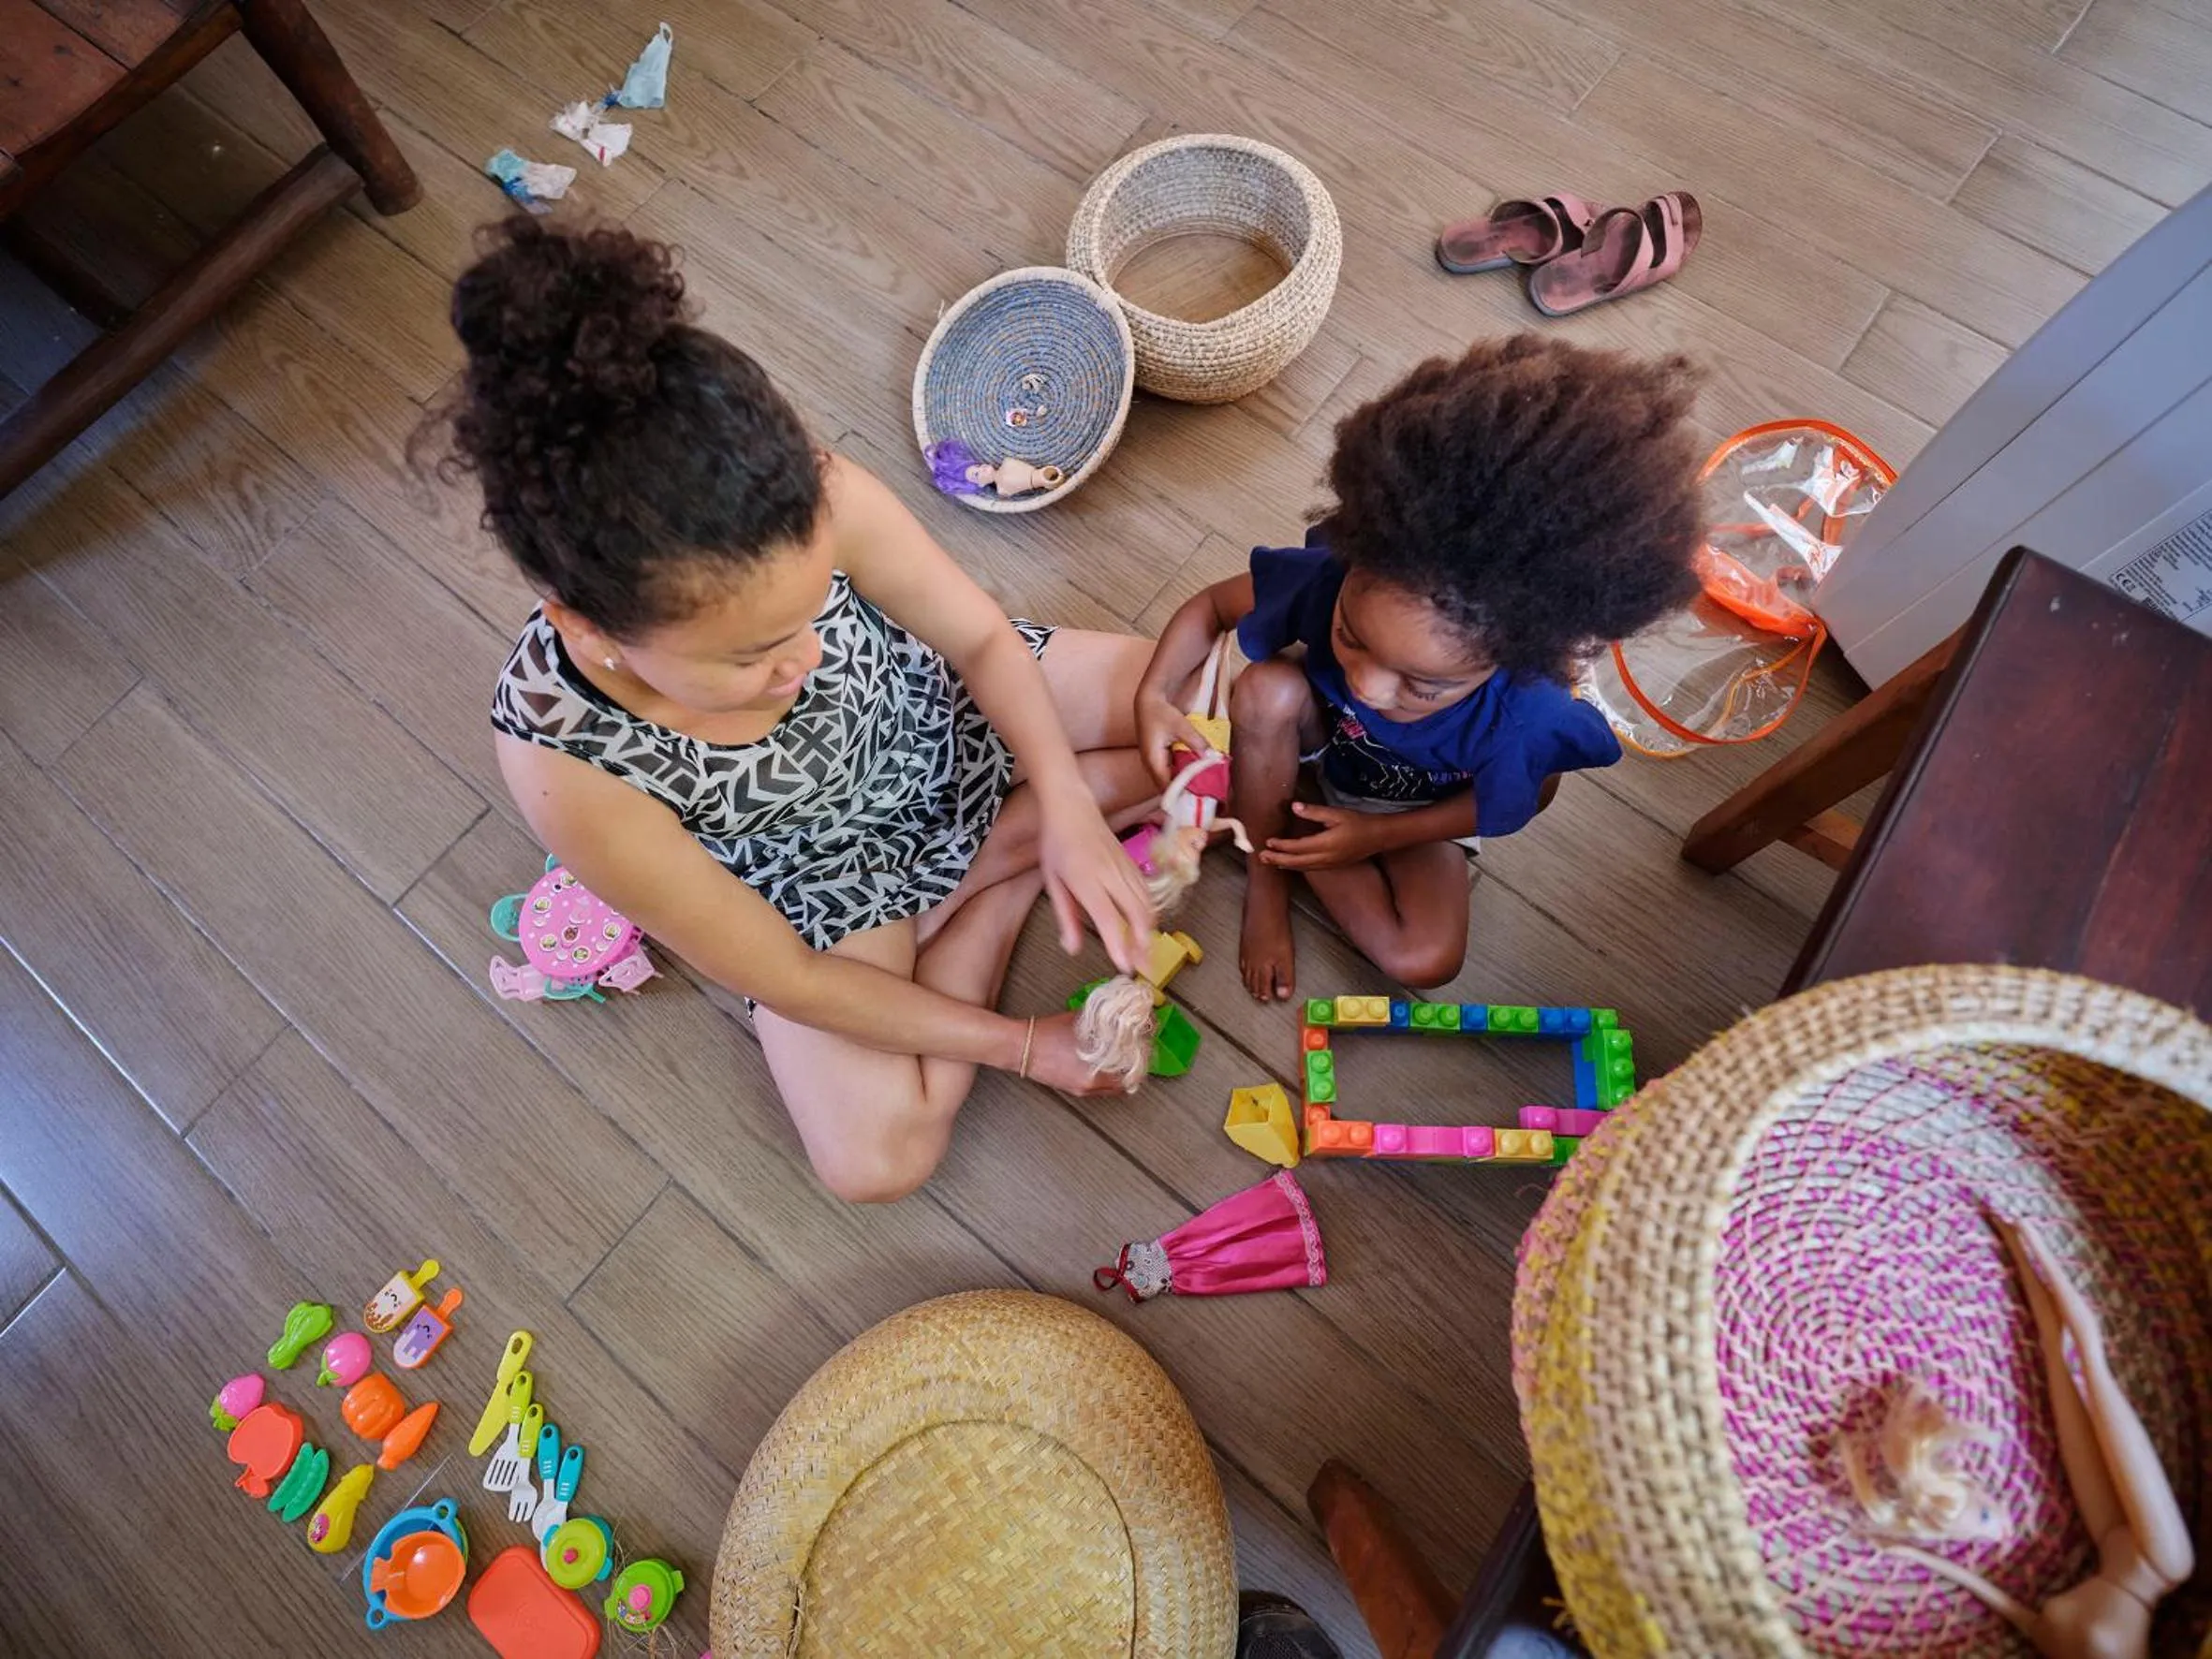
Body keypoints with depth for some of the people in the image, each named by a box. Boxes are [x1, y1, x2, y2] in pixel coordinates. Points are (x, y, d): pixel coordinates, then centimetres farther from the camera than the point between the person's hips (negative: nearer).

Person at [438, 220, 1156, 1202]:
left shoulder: (813, 502, -35)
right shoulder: (567, 764, -36)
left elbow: (984, 638, -15)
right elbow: (791, 981, -23)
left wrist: (1069, 809, -30)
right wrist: (1025, 1044, -17)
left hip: (929, 700, 3)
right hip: (821, 871, -1)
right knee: (875, 1158, -11)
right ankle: (1007, 877, 1)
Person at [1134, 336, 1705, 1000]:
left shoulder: (1529, 721, -39)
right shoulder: (1331, 578, -36)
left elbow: (1507, 806, -16)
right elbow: (1211, 605, -17)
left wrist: (1378, 836, -21)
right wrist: (1153, 694, -31)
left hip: (1412, 814, 0)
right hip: (1320, 737, 1)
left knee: (1428, 961, -22)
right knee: (1267, 692, -34)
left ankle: (1286, 827, -2)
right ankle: (1265, 869, -9)